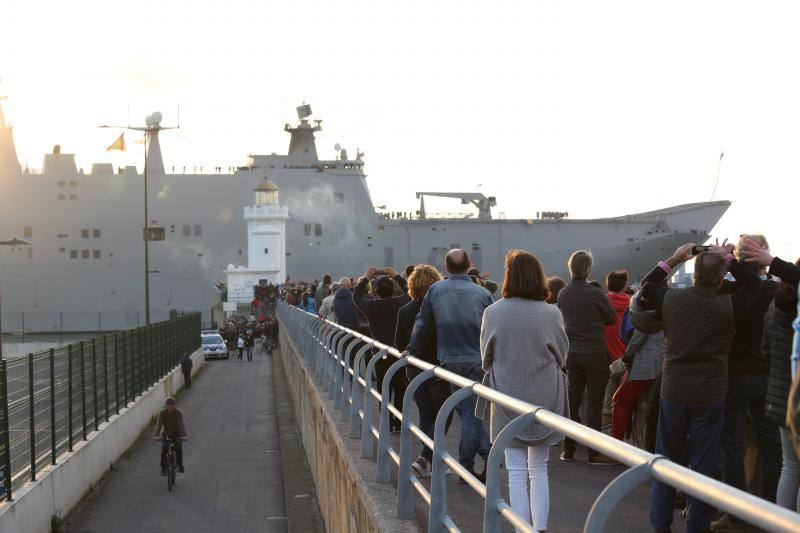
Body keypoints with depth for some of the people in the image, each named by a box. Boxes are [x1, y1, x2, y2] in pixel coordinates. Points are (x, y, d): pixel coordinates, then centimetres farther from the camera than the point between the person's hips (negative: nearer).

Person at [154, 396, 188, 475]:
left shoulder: (178, 413, -17)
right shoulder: (162, 413, -13)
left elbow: (181, 424, -27)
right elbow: (159, 424, -22)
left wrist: (183, 435, -40)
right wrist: (156, 435, -36)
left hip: (176, 434, -1)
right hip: (166, 434, 1)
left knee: (178, 449, -18)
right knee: (164, 450, -18)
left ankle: (180, 465, 3)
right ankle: (164, 468, -6)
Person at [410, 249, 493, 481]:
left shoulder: (435, 290, 1)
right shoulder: (482, 293, -2)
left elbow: (422, 325, 4)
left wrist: (413, 351, 16)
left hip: (450, 361, 1)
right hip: (477, 360, -1)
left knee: (466, 411, 12)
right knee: (471, 412, 3)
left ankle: (487, 452, 6)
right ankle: (466, 466, 3)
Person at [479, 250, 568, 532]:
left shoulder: (493, 312, -11)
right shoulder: (551, 314, -10)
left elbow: (486, 358, 2)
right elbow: (561, 356, 3)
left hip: (508, 398, -1)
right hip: (544, 398, 1)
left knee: (517, 472, 6)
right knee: (539, 469, 15)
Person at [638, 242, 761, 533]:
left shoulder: (671, 298, -5)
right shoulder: (728, 307, -11)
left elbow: (646, 287, 16)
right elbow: (753, 284, 7)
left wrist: (673, 259, 17)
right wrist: (729, 259, 12)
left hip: (673, 392, 2)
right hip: (710, 396, -2)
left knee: (666, 460, 13)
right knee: (703, 465, 7)